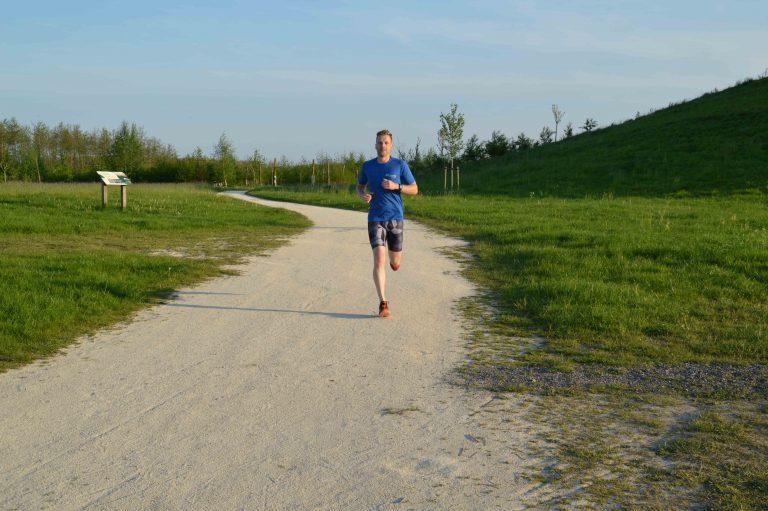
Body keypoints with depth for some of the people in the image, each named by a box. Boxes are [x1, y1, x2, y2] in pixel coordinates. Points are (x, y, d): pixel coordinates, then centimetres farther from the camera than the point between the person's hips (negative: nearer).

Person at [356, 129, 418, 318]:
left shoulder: (400, 165, -1)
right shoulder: (367, 166, 4)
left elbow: (414, 189, 2)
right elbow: (359, 187, 19)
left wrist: (395, 186, -16)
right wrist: (363, 195, -5)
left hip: (395, 218, 0)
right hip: (375, 219, 0)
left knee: (395, 263, 10)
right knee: (379, 261, -14)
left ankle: (393, 258, 50)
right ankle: (383, 303, -10)